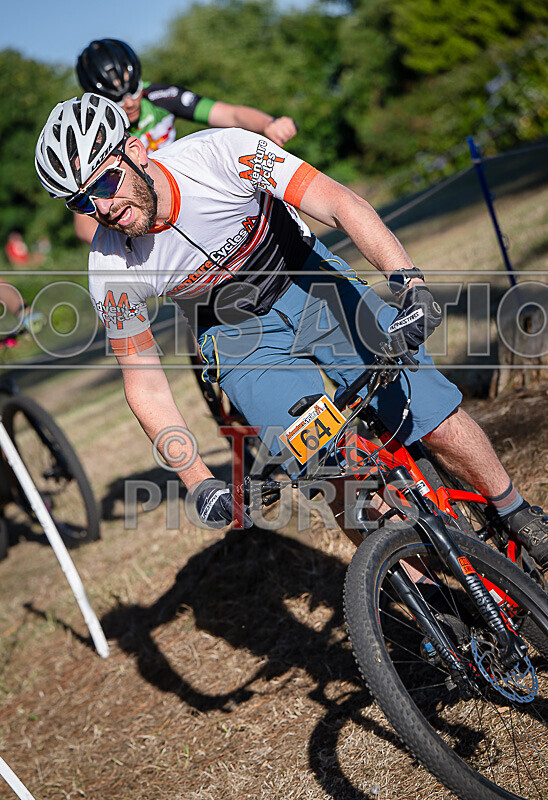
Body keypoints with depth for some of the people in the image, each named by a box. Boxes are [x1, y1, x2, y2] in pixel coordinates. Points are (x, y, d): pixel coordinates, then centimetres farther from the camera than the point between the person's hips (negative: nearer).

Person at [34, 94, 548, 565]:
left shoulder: (220, 152, -28)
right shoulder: (111, 271, -22)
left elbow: (342, 204, -31)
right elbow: (145, 386, -12)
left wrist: (409, 282, -46)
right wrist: (198, 483, -19)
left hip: (312, 284, 0)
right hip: (239, 340, 1)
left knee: (442, 426, -9)